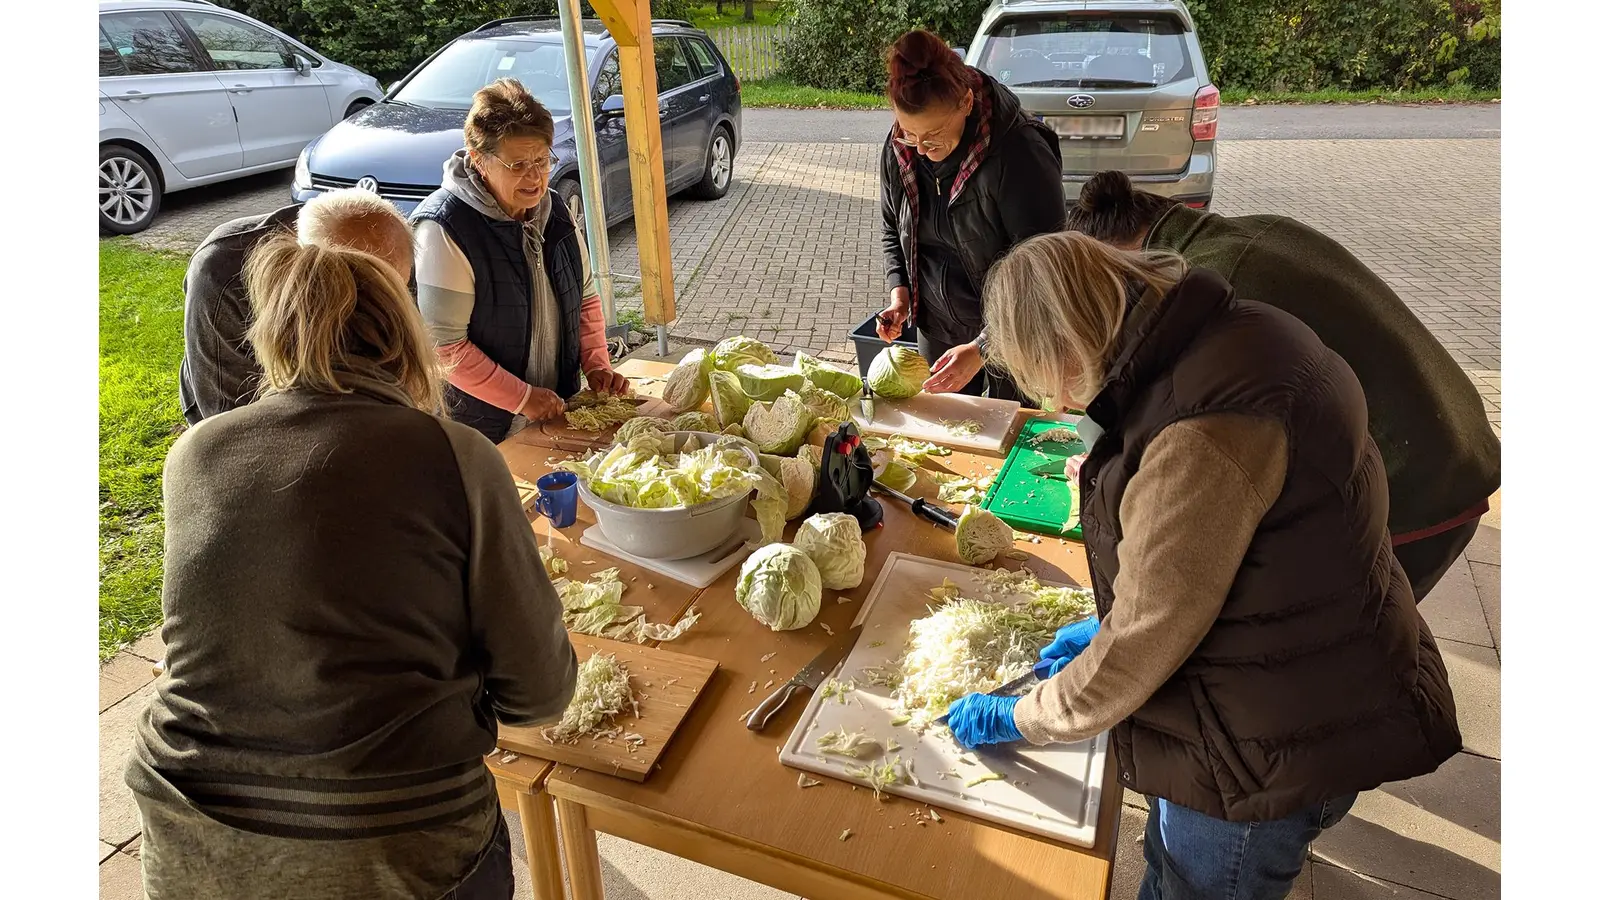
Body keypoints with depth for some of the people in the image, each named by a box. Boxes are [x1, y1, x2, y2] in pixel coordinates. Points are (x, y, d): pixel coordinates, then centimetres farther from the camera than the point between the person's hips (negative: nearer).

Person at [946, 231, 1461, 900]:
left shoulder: (1203, 429, -34)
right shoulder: (1223, 334, -2)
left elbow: (1145, 640, -23)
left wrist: (1019, 719, -9)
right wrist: (1111, 628, 12)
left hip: (1277, 748, -8)